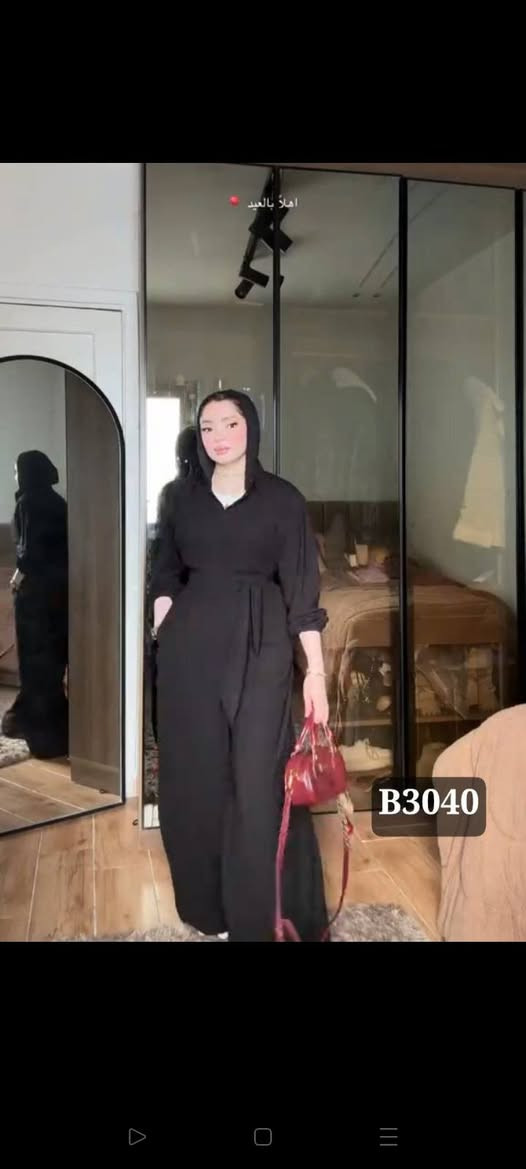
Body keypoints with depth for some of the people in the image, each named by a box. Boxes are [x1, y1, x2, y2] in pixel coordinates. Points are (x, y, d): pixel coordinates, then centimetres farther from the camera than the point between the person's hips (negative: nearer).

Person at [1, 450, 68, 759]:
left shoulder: (28, 501, -12)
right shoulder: (57, 501, 10)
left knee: (35, 650, 0)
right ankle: (54, 712, 23)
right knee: (56, 646, 14)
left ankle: (34, 717, 6)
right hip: (59, 580, 8)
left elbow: (31, 545, -18)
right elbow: (62, 541, 11)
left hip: (36, 583, -8)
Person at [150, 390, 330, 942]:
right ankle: (206, 902, 27)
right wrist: (161, 635, 0)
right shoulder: (187, 496, 10)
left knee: (257, 781, -2)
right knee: (193, 775, 8)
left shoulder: (282, 498, 0)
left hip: (257, 647, -3)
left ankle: (257, 916, 15)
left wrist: (316, 670, -8)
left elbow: (301, 587, -3)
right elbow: (167, 573, 14)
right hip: (190, 646, 4)